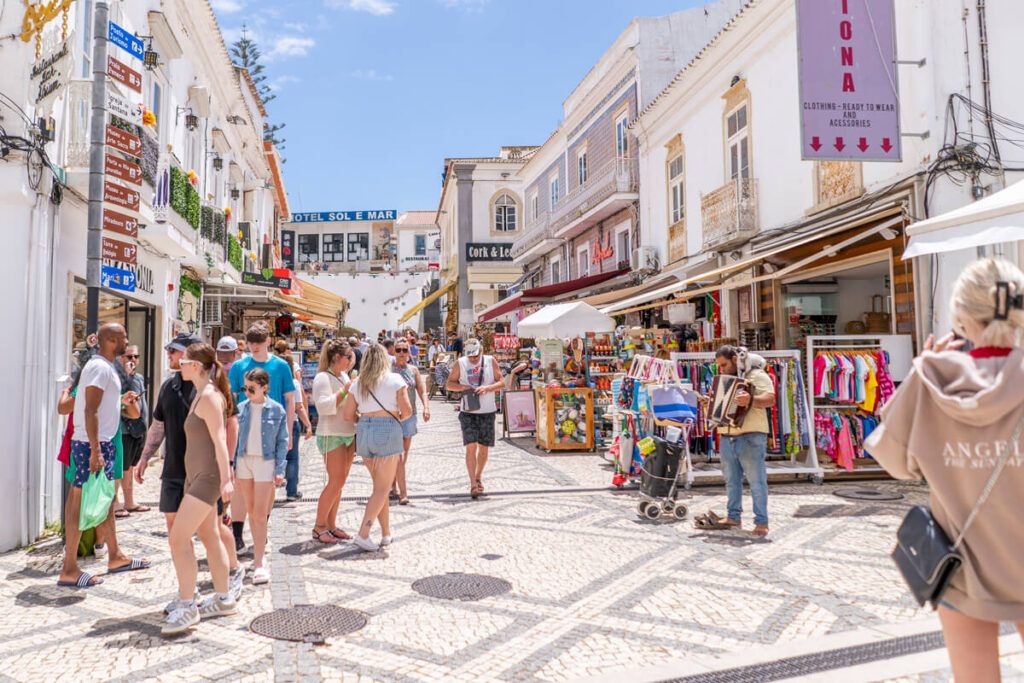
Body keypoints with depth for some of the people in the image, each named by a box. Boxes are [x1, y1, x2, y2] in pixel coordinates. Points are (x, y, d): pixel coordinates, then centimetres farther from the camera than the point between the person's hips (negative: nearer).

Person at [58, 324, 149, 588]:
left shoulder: (105, 367, 15)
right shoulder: (100, 367, -16)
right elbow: (90, 410, -23)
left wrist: (120, 400, 27)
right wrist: (95, 451, -26)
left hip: (102, 442, 11)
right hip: (92, 444, -11)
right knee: (81, 504, -4)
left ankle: (115, 557, 28)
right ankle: (69, 571, 3)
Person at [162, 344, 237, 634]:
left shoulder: (209, 396, -15)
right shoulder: (201, 394, 14)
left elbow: (219, 439, -21)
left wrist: (225, 478, -25)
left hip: (208, 476, -10)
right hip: (197, 475, 10)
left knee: (178, 538, -10)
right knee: (209, 536, 14)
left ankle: (186, 607, -2)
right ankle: (223, 599, 24)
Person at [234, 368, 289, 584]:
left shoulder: (277, 410, -4)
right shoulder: (241, 409, 4)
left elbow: (282, 441, -1)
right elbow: (235, 438, 10)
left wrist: (280, 470, -6)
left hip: (266, 462, -4)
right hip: (244, 461, 4)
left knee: (260, 515, -6)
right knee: (251, 512, 12)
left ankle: (259, 564, -4)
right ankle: (258, 551, 28)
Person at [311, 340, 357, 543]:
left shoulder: (344, 376, 14)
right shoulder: (323, 378, -11)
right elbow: (323, 406, -23)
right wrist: (344, 391, -19)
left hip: (349, 433, 8)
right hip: (331, 435, -8)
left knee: (339, 482, 9)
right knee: (336, 481, -9)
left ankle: (331, 525, 17)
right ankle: (319, 527, 2)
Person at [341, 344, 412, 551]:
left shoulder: (357, 383, 7)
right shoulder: (395, 380, -4)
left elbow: (347, 414, 4)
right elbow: (407, 410, -9)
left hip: (363, 433, 5)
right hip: (387, 433, -5)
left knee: (380, 485, 17)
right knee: (382, 488, 0)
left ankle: (386, 532, 22)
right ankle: (363, 534, -9)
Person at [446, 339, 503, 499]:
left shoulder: (490, 361, 0)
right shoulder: (460, 363, -1)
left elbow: (501, 382, 1)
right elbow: (449, 383, 6)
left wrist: (487, 388, -17)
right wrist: (462, 387, -14)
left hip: (487, 412, 1)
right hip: (468, 412, -1)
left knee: (483, 448, 10)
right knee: (471, 447, -11)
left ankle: (478, 477, 32)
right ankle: (473, 484, -9)